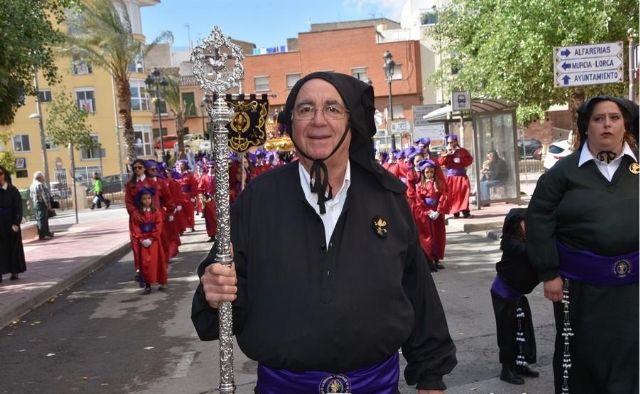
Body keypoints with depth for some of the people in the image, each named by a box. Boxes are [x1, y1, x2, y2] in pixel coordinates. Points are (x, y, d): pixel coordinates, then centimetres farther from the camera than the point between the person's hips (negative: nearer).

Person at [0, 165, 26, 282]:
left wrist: (16, 223, -14)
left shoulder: (12, 190, -3)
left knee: (13, 247, 5)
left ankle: (14, 271, 14)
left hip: (10, 223, -2)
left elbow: (18, 208, -5)